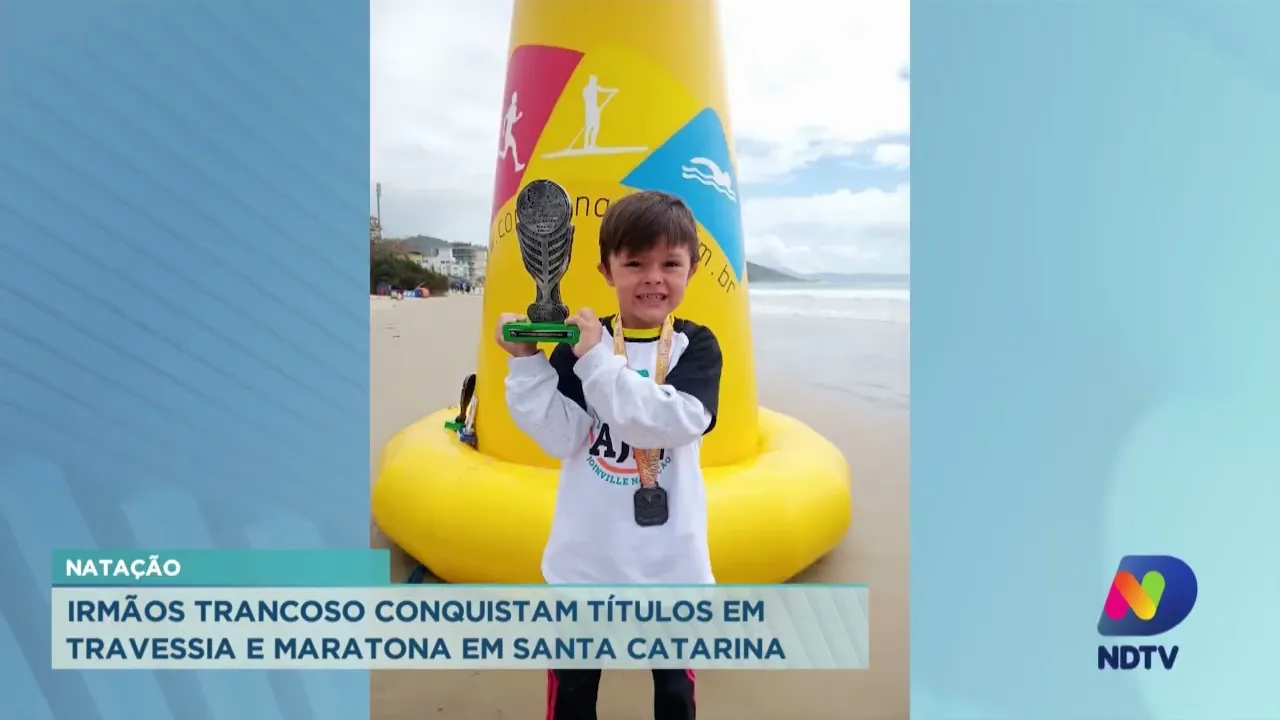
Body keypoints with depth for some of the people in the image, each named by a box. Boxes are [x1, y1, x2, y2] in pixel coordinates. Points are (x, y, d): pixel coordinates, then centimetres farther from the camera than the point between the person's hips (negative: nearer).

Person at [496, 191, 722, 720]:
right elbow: (561, 439, -10)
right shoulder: (580, 343, -5)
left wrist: (600, 362, -26)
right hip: (586, 555, 1)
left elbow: (678, 421, -23)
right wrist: (526, 363, -19)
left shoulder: (696, 346, -6)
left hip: (669, 557, 0)